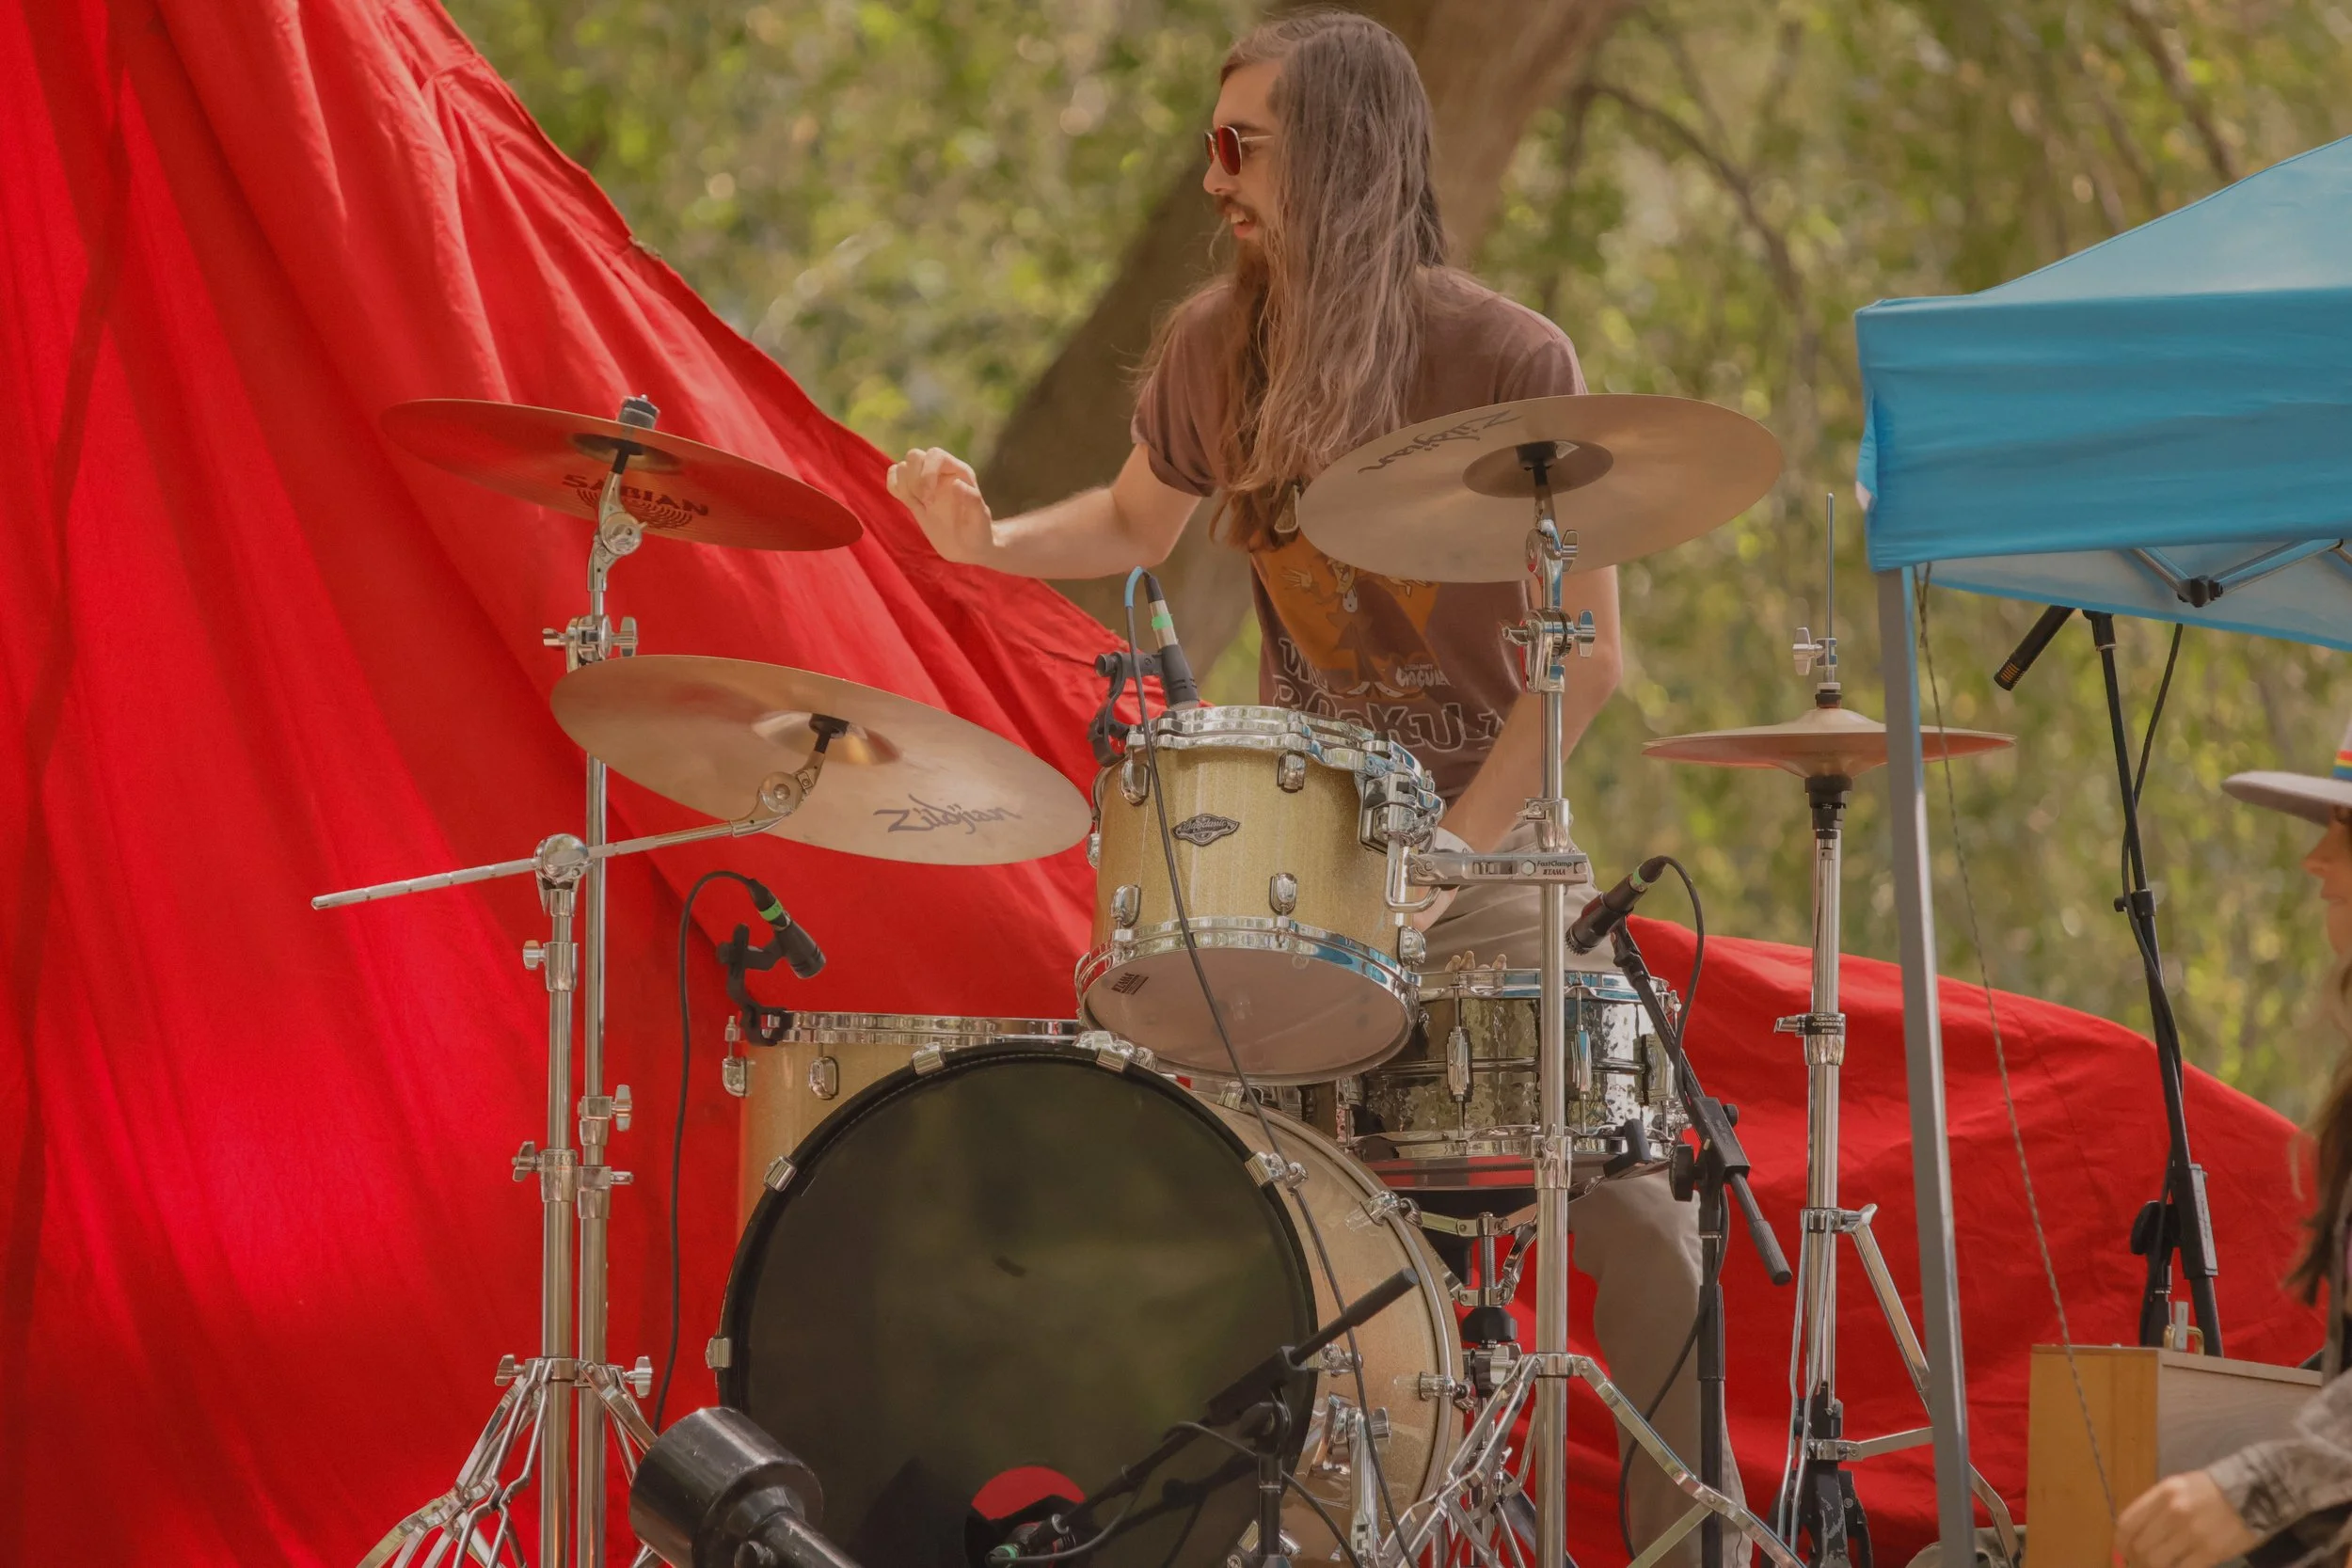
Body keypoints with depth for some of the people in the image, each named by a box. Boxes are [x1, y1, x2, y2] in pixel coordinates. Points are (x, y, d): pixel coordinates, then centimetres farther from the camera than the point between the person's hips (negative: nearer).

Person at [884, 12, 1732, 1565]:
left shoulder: (1508, 360, -14)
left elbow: (1587, 652, -12)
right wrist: (991, 541, -2)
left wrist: (1441, 852, -18)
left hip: (1490, 831, -4)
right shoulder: (1214, 349, -1)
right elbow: (1136, 523, 19)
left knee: (1626, 1192, -10)